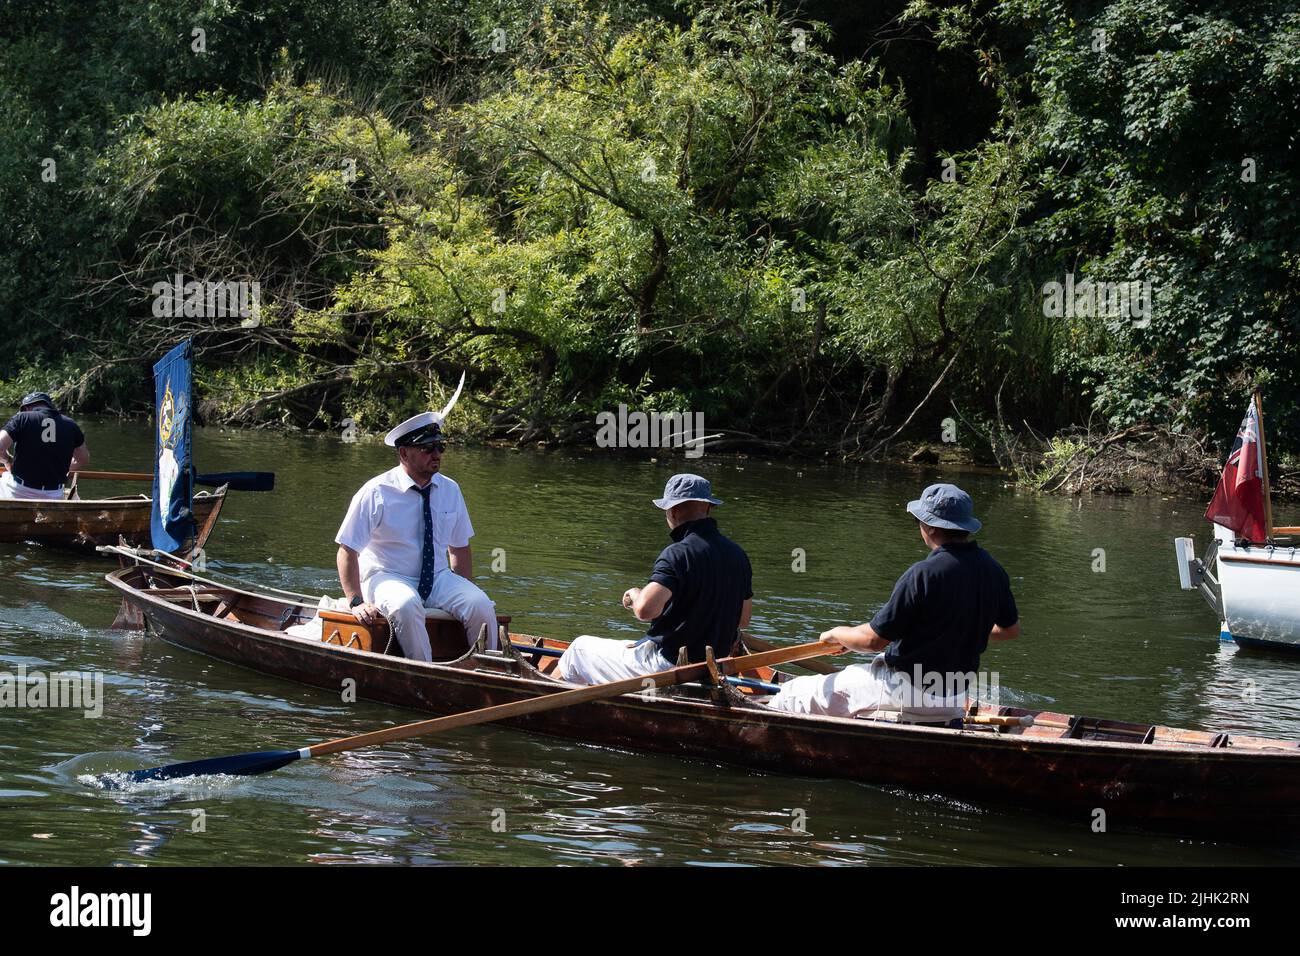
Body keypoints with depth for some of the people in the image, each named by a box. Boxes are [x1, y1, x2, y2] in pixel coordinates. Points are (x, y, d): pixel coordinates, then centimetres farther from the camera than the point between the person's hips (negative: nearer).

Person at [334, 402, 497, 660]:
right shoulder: (376, 493, -9)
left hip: (438, 579, 4)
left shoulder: (450, 490, 6)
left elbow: (460, 549, 14)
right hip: (386, 577, -4)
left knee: (481, 606, -23)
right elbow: (347, 550, -9)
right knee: (406, 606, -38)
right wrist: (357, 602, -19)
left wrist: (464, 595, 2)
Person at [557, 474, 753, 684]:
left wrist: (636, 594, -11)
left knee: (580, 648, 12)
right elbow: (743, 619, 11)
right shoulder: (737, 554, 2)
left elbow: (646, 609, -34)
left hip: (668, 665, -8)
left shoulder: (678, 554, -22)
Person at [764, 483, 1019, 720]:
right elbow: (1011, 629, 12)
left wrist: (837, 634, 2)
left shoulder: (923, 574, -24)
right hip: (954, 700, 8)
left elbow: (873, 639, -18)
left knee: (796, 694, 6)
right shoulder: (992, 570, -4)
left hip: (907, 694, -8)